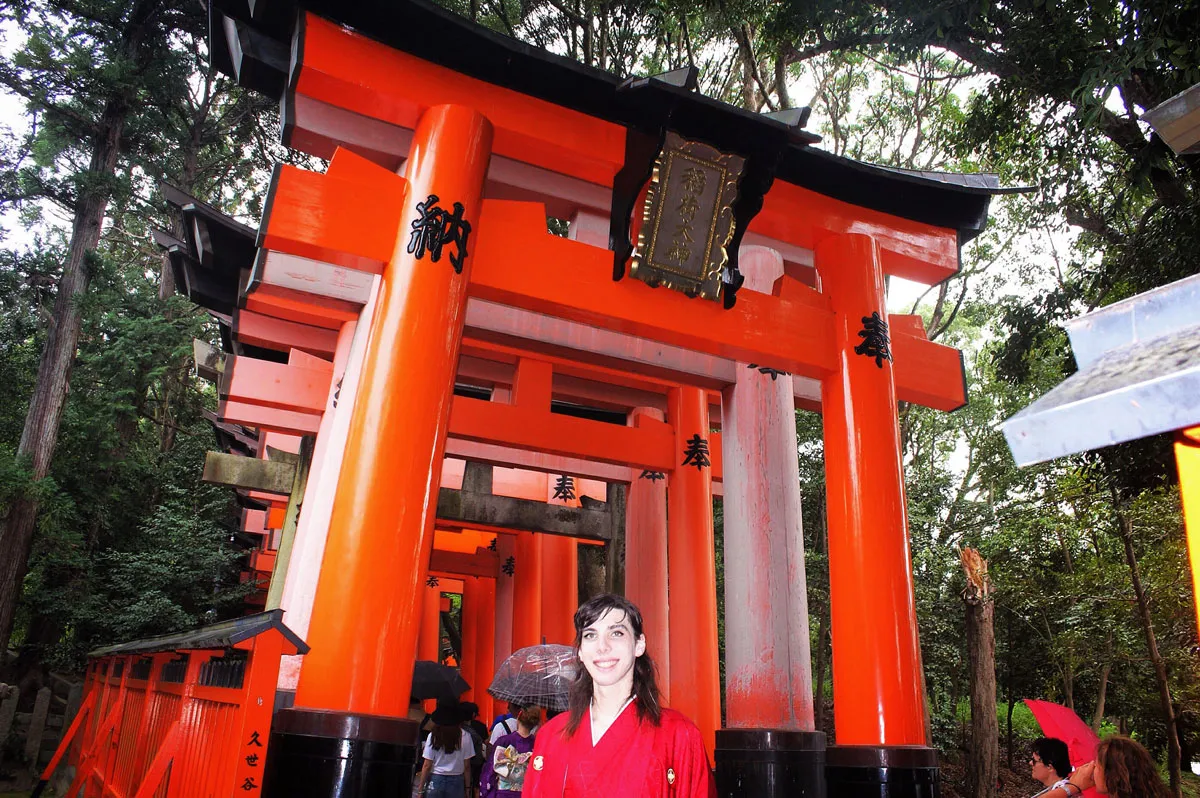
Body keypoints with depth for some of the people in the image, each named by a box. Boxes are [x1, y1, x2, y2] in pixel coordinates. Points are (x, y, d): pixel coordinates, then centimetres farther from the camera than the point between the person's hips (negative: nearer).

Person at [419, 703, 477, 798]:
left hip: (436, 780, 0)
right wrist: (467, 788, 8)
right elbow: (466, 766, -2)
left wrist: (421, 789, 4)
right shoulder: (465, 736, -6)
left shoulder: (433, 736, -8)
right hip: (456, 782, 1)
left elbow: (427, 766, -5)